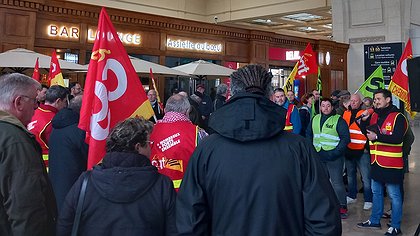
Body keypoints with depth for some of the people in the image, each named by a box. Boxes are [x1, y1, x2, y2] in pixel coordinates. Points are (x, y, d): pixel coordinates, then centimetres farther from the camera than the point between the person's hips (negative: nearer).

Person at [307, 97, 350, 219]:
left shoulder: (338, 120, -5)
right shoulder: (315, 119, 12)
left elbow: (345, 138, -9)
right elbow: (309, 135, 22)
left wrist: (336, 152, -17)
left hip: (334, 157, -5)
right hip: (319, 156, 6)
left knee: (337, 182, -5)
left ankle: (342, 207, 6)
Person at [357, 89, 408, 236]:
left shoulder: (398, 117, -12)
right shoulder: (374, 115, 11)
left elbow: (398, 138, -24)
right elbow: (369, 133, 19)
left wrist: (377, 137, -28)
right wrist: (364, 122, 0)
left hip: (391, 164, -8)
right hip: (376, 162, 8)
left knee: (394, 195, 0)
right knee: (376, 192, 18)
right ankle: (374, 221, 32)